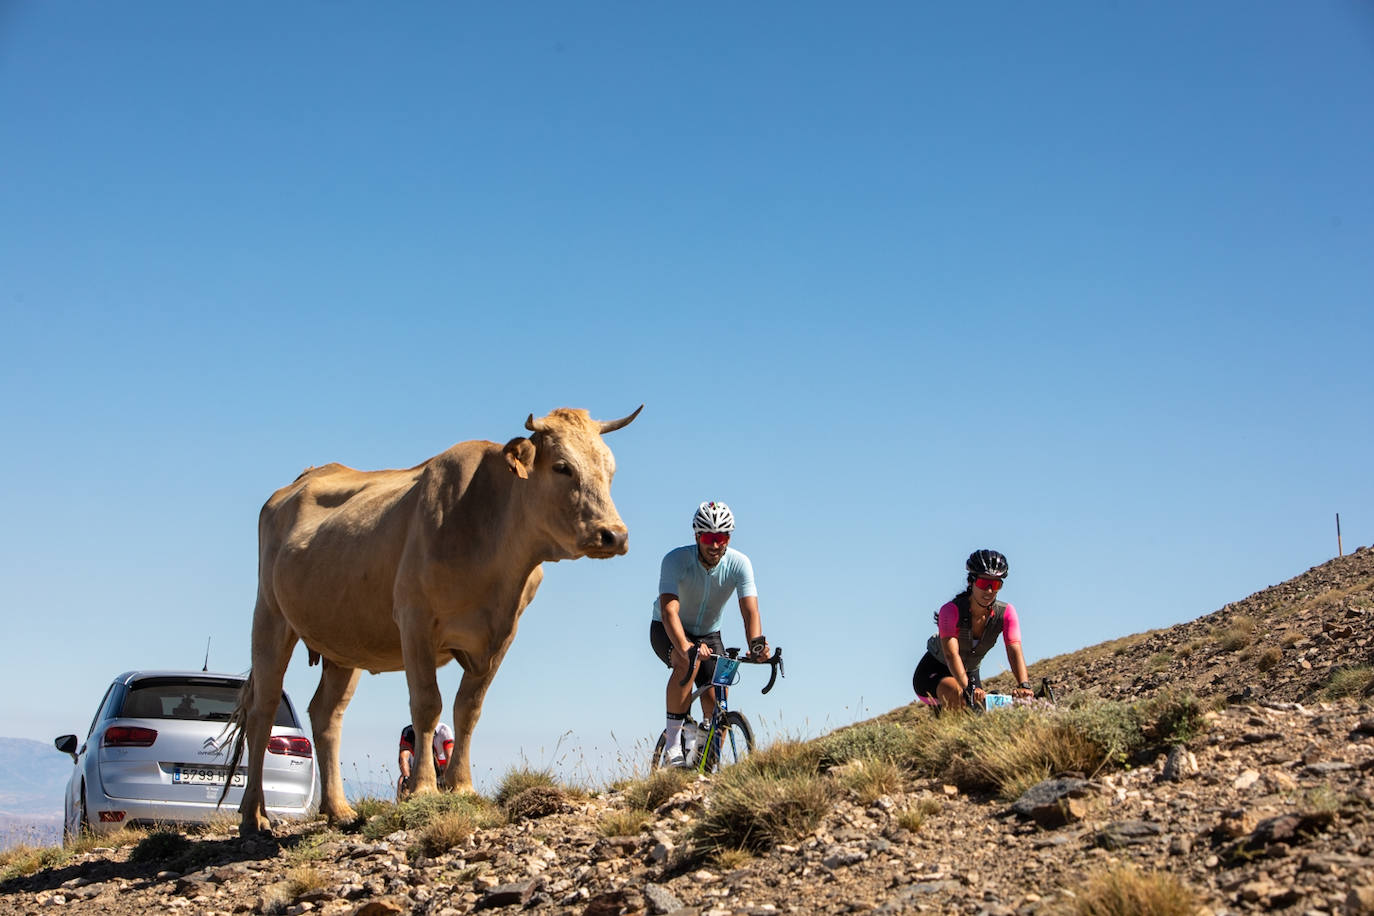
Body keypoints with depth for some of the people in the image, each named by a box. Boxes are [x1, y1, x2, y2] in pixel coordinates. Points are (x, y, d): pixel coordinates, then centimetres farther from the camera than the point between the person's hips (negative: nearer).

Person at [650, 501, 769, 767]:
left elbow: (750, 610, -30)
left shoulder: (739, 564, -21)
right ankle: (673, 745, -30)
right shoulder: (676, 560, -28)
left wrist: (756, 643, -51)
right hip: (667, 633, -3)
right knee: (688, 663, -36)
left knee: (718, 707, -9)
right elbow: (669, 611, -40)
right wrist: (685, 647, -58)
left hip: (709, 635, 3)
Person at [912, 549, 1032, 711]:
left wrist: (1024, 685, -48)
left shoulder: (1006, 613, -17)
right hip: (933, 672, -5)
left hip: (969, 674, 5)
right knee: (954, 691, -36)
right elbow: (951, 654, -40)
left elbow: (1015, 651, -29)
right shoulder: (951, 610, -28)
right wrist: (969, 689, -56)